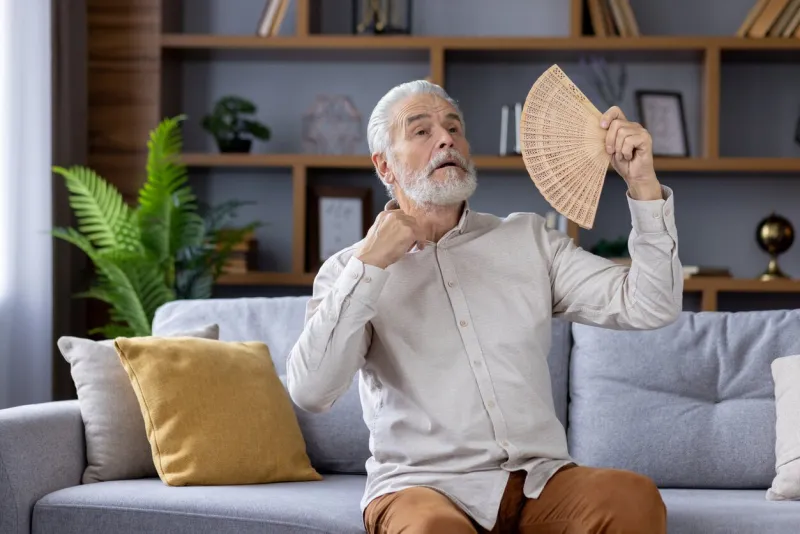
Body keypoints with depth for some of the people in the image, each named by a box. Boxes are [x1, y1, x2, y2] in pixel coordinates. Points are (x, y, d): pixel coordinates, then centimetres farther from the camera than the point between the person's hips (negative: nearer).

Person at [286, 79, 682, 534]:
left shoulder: (529, 240, 14)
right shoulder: (350, 269, 7)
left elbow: (649, 307, 4)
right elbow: (311, 392, -10)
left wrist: (643, 184, -7)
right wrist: (369, 266, -11)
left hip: (538, 481, 2)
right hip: (423, 487, -2)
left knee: (634, 497, -29)